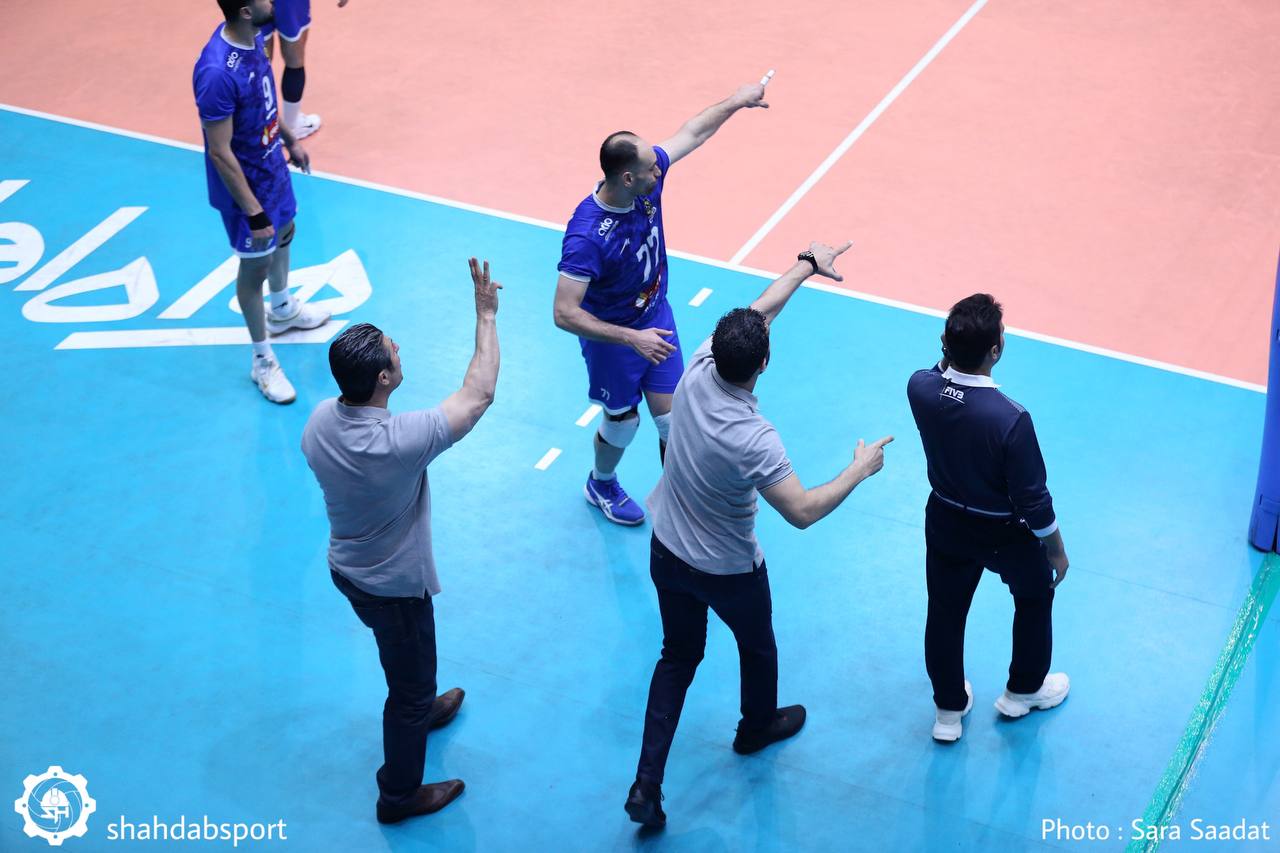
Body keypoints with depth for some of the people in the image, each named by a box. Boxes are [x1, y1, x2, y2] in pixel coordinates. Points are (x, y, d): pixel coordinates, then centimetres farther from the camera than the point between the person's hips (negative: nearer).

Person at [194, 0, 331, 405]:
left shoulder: (252, 37, -10)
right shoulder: (217, 72, -37)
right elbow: (220, 152, -30)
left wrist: (290, 140, 21)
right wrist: (253, 213, -25)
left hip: (272, 166, 9)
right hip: (246, 183, -9)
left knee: (284, 233, 30)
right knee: (255, 267, 9)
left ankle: (282, 310, 57)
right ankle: (262, 361, 28)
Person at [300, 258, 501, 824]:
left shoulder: (320, 421, -17)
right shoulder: (402, 441, -39)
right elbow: (479, 394, -28)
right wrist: (486, 315, -20)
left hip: (347, 569, 7)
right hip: (395, 586, -7)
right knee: (410, 687, 17)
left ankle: (420, 708, 63)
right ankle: (399, 794, 36)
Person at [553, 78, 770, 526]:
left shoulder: (648, 180, -19)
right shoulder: (588, 236, -39)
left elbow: (691, 134, 0)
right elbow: (565, 314, -37)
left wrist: (735, 102, 10)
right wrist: (632, 338, -38)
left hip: (655, 319, 5)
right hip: (612, 337, -5)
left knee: (673, 418, 10)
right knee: (623, 421, 17)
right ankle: (601, 486, 48)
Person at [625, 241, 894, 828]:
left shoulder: (697, 372, -22)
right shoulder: (754, 439, -37)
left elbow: (757, 310, -7)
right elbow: (802, 512, -30)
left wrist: (806, 267, 3)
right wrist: (859, 471, -17)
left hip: (667, 554, 5)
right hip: (729, 573, -5)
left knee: (678, 657, 21)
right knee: (757, 647, 27)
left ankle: (647, 787, 18)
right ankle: (758, 728, 56)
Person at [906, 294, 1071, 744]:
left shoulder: (920, 389, -23)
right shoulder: (1010, 419, -37)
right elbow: (1033, 500, -24)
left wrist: (955, 345, -14)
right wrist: (1057, 551, -6)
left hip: (945, 523, 4)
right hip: (1003, 533, -4)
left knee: (945, 612, 23)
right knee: (1035, 596, 27)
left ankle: (949, 710, 42)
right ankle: (1023, 690, 47)